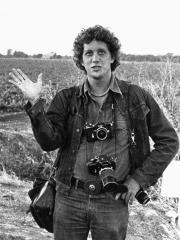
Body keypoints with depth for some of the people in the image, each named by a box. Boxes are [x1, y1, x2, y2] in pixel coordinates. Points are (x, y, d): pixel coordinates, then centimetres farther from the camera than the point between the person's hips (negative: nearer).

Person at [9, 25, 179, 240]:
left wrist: (140, 178, -3)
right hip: (69, 198, 1)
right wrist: (35, 103, -20)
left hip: (113, 201, -1)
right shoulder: (67, 99, 2)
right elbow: (50, 141, -9)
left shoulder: (136, 97, -1)